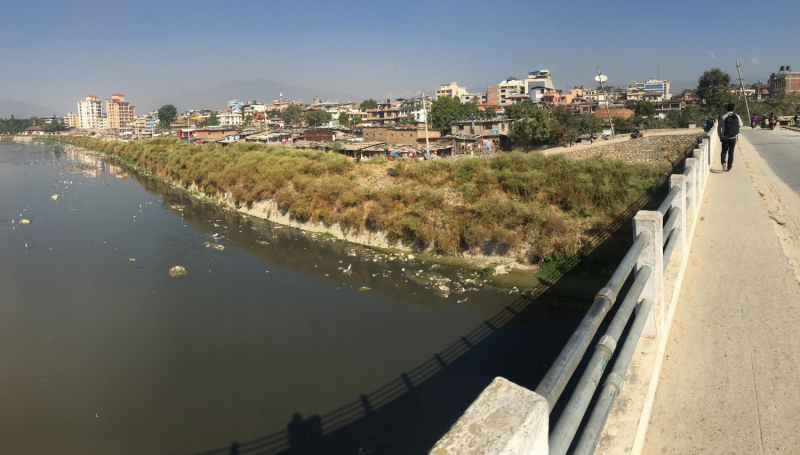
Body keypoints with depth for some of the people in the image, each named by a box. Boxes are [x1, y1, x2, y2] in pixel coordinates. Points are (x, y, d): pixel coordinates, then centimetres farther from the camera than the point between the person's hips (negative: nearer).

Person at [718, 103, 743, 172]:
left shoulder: (723, 117, -8)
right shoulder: (737, 116, -4)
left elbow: (719, 128, -2)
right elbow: (740, 125, 11)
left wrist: (720, 136, 10)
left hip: (725, 137, -1)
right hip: (733, 137, 1)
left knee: (724, 151, 12)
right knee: (731, 152, 10)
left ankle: (723, 162, -16)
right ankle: (729, 168, 11)